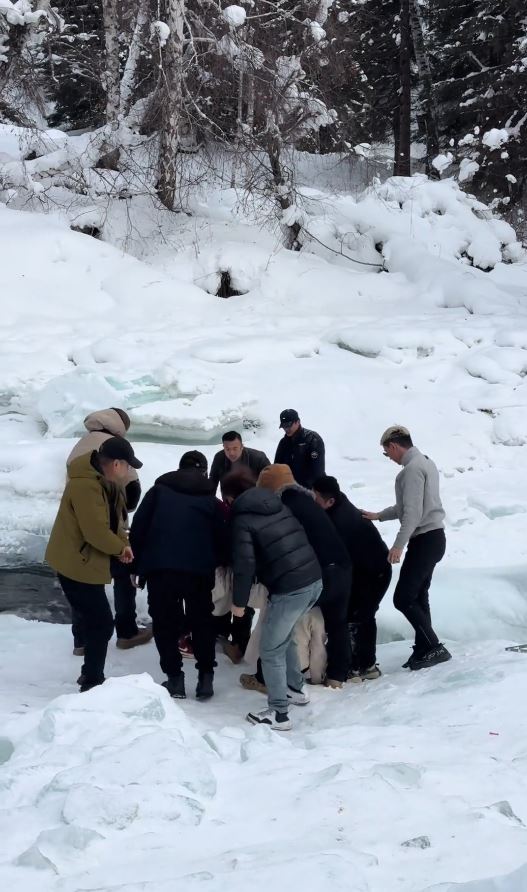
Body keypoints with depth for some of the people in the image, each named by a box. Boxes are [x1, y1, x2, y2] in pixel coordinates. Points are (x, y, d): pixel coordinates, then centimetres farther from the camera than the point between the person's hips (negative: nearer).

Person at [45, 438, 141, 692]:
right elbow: (96, 531, -29)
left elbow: (113, 520, 13)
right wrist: (121, 548, -12)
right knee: (102, 624, -5)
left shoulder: (104, 482, 7)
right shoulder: (86, 486, -27)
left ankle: (92, 676, 33)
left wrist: (122, 544, -4)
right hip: (76, 565, -11)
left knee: (95, 622, 20)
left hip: (84, 563, 11)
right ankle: (92, 683, 5)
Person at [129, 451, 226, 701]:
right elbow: (220, 539, 12)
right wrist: (213, 565, 27)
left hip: (160, 567, -1)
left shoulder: (158, 490, 13)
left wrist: (137, 565, 12)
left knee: (165, 623, 11)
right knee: (202, 622, 16)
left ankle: (174, 678, 9)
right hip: (199, 570, 1)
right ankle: (205, 677, 12)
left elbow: (138, 528, 7)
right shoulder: (211, 499, 16)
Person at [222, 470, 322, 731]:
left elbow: (245, 564, -12)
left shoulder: (242, 519, -5)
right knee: (283, 636, 29)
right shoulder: (278, 506, 16)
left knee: (271, 650, 7)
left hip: (289, 590, -8)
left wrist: (239, 601, -1)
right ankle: (295, 689, 40)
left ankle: (278, 714, 9)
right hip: (315, 580, 8)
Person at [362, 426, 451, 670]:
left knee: (403, 599, -7)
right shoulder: (425, 462, 14)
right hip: (433, 536, 10)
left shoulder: (412, 469, -18)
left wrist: (399, 545, -25)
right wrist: (378, 515, 21)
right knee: (418, 596, 15)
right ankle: (423, 649, 20)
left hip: (424, 539, -10)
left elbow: (413, 512, -24)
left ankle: (434, 648, -6)